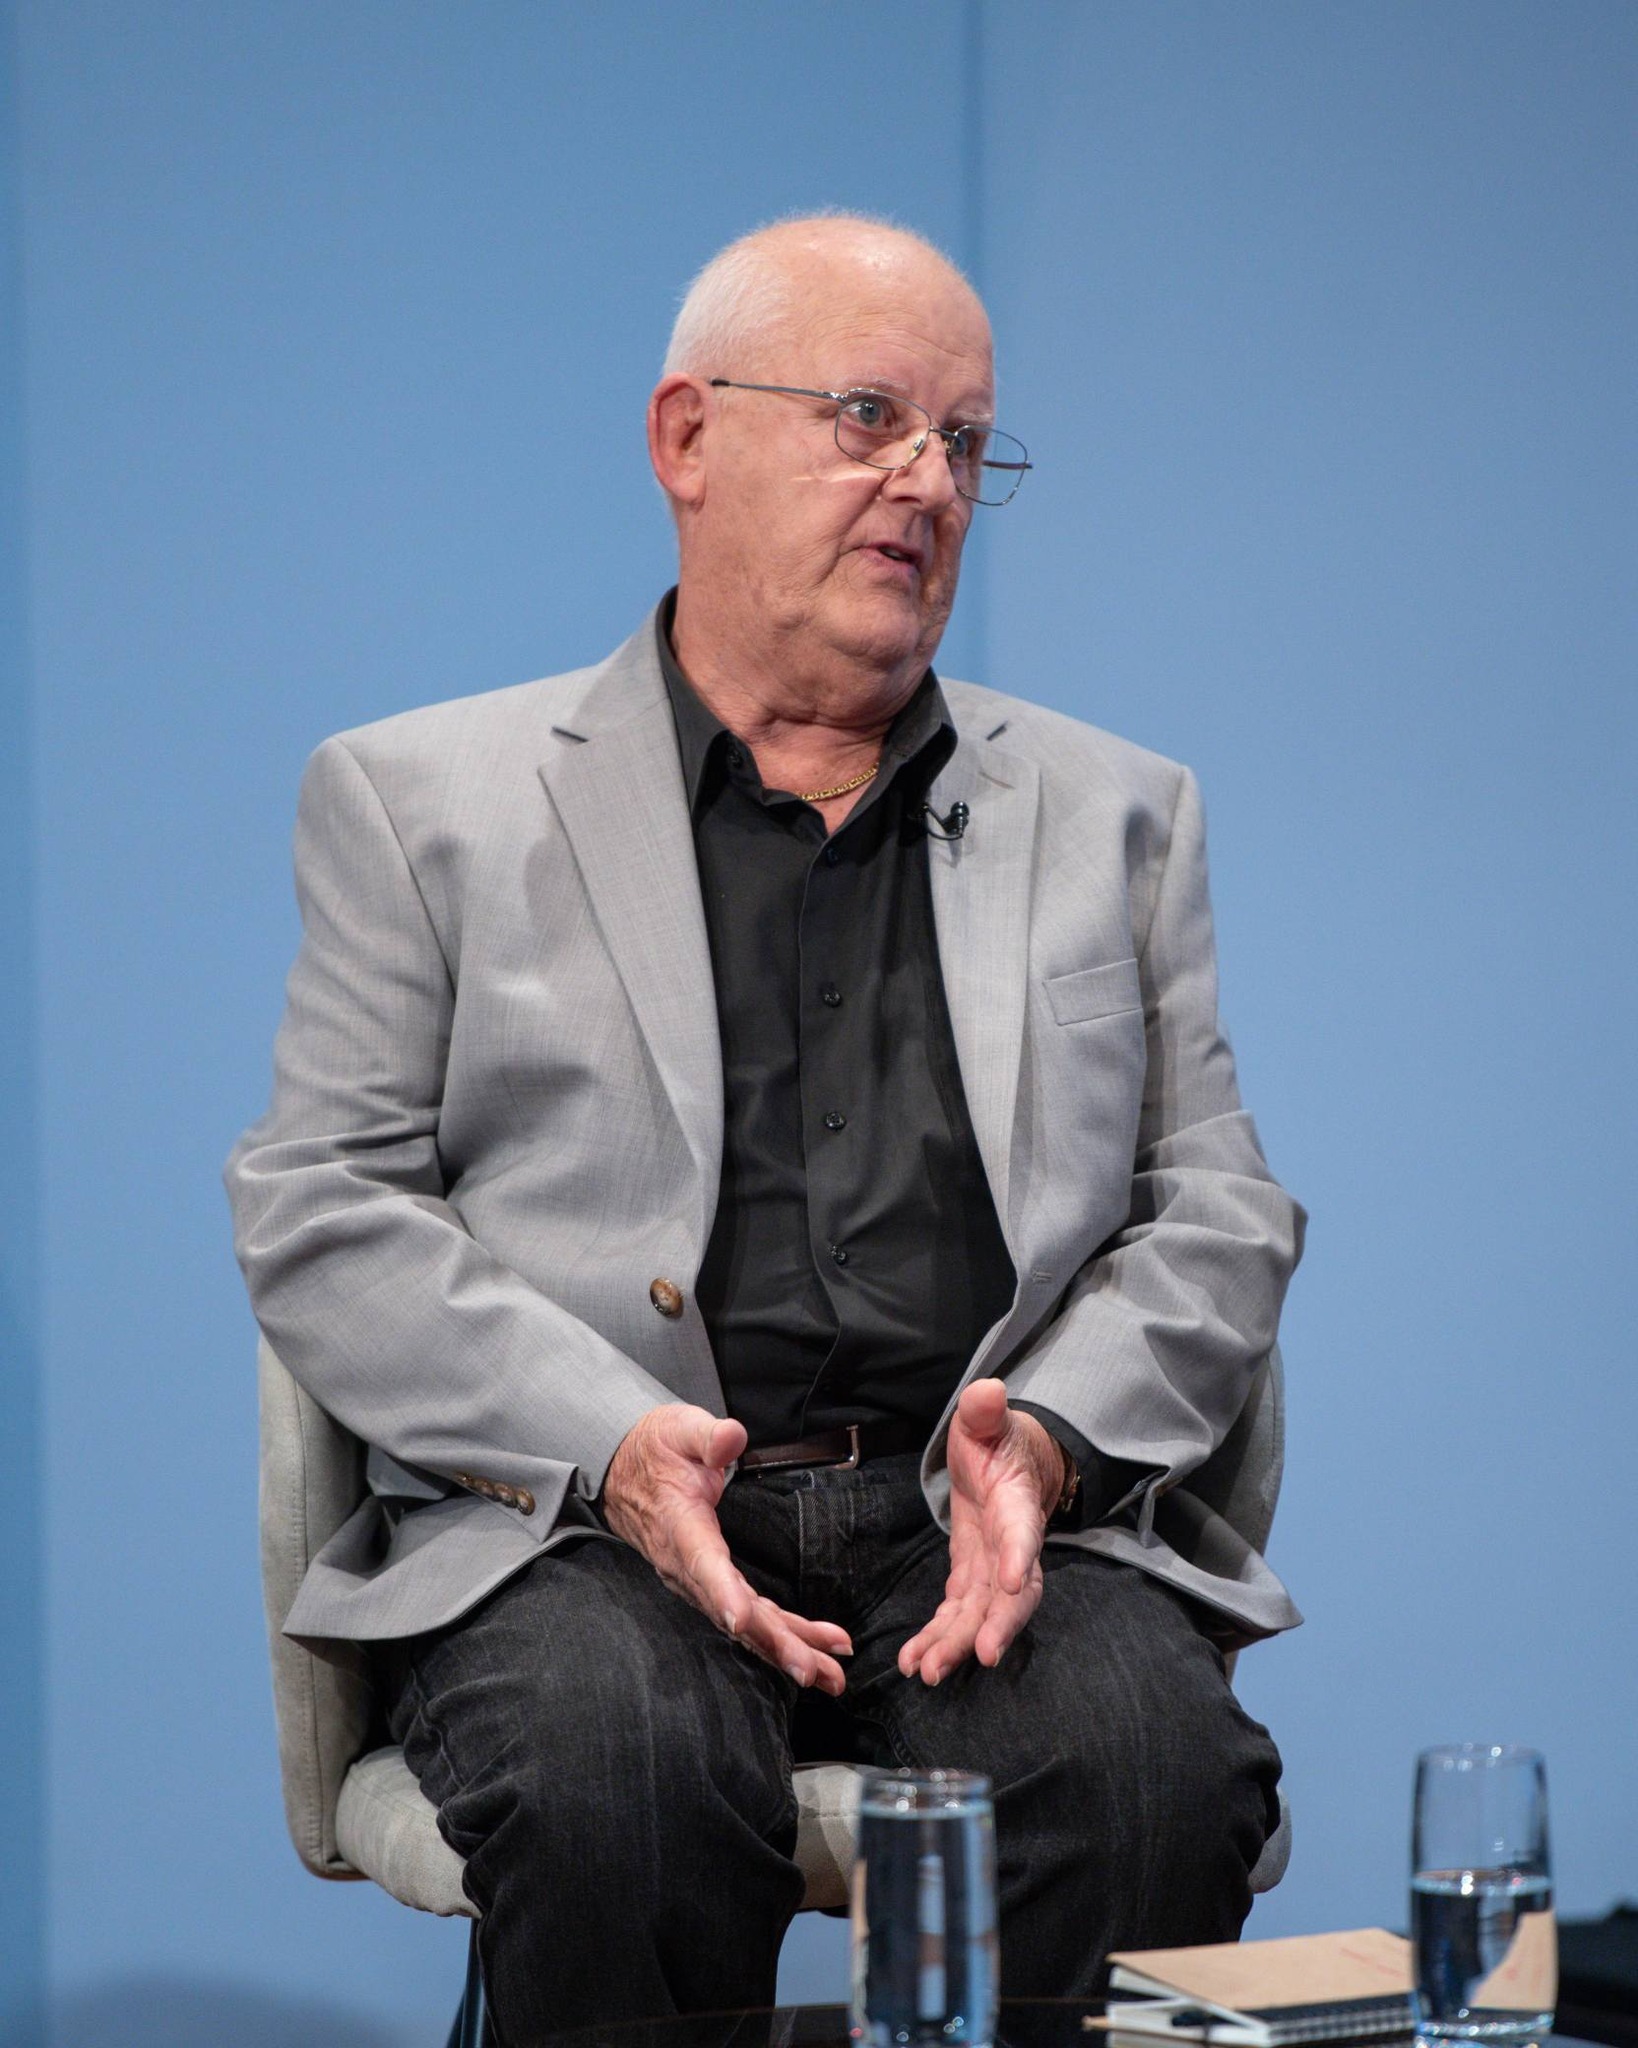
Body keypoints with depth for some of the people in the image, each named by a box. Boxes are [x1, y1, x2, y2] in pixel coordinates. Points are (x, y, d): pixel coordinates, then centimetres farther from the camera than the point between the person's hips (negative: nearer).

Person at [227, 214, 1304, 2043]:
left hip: (1002, 1526, 2)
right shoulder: (423, 799, 13)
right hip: (575, 1529, -2)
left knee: (1155, 1766, -31)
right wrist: (610, 1445, -12)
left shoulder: (1115, 813, 21)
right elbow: (322, 1212, 5)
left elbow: (1216, 1212, 15)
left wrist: (1047, 1434, -7)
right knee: (620, 1786, -35)